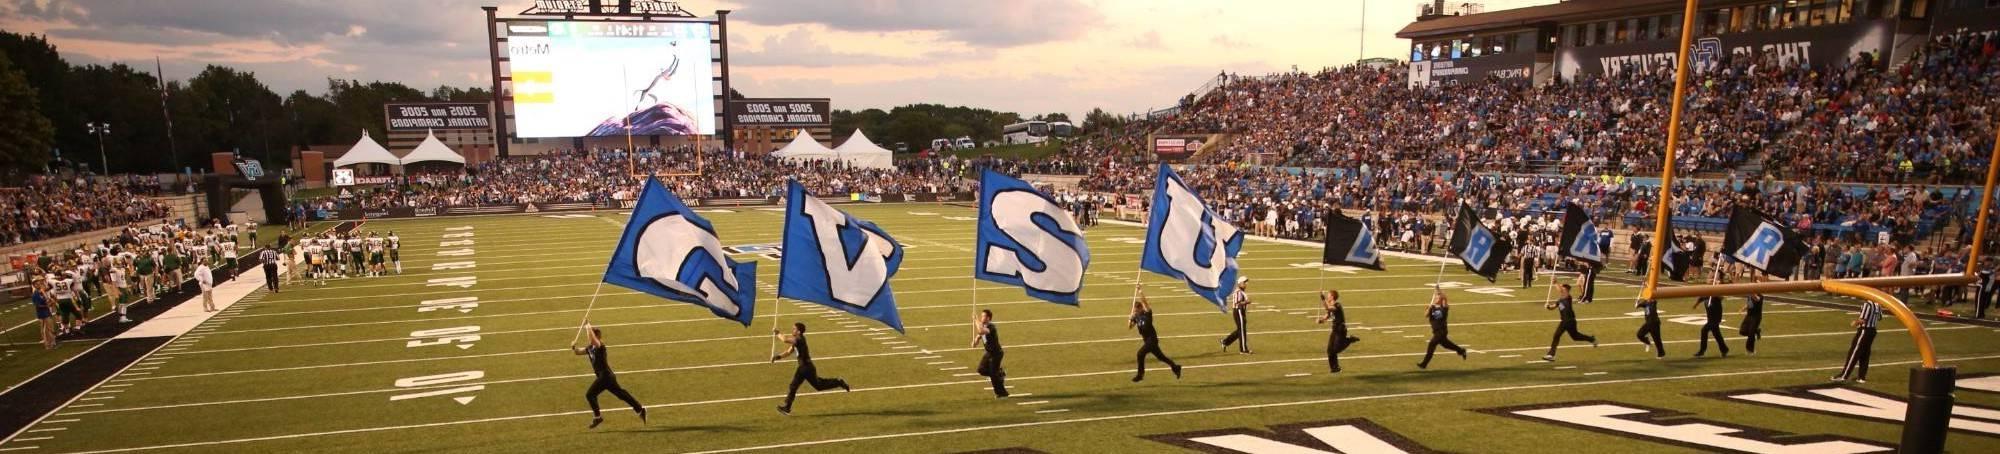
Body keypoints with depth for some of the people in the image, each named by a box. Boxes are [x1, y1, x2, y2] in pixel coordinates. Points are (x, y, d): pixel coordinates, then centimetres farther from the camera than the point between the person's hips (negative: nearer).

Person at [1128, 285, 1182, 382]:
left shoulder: (1147, 314, -16)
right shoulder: (1136, 316, 2)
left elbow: (1144, 301, -30)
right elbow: (1129, 327, 3)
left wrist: (1140, 291, -32)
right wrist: (1130, 321, -16)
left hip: (1152, 339, -8)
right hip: (1146, 340, 8)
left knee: (1140, 354, -17)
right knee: (1160, 356, 17)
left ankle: (1140, 374, -4)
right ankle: (1175, 367, 33)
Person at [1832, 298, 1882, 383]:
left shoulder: (1867, 304, -19)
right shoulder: (1877, 305, 7)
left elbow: (1862, 320, -22)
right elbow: (1879, 318, 19)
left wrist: (1855, 323, -4)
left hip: (1864, 331, -8)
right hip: (1872, 330, 8)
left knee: (1854, 353, -5)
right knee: (1865, 354, 13)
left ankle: (1844, 375, -3)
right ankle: (1861, 377, 15)